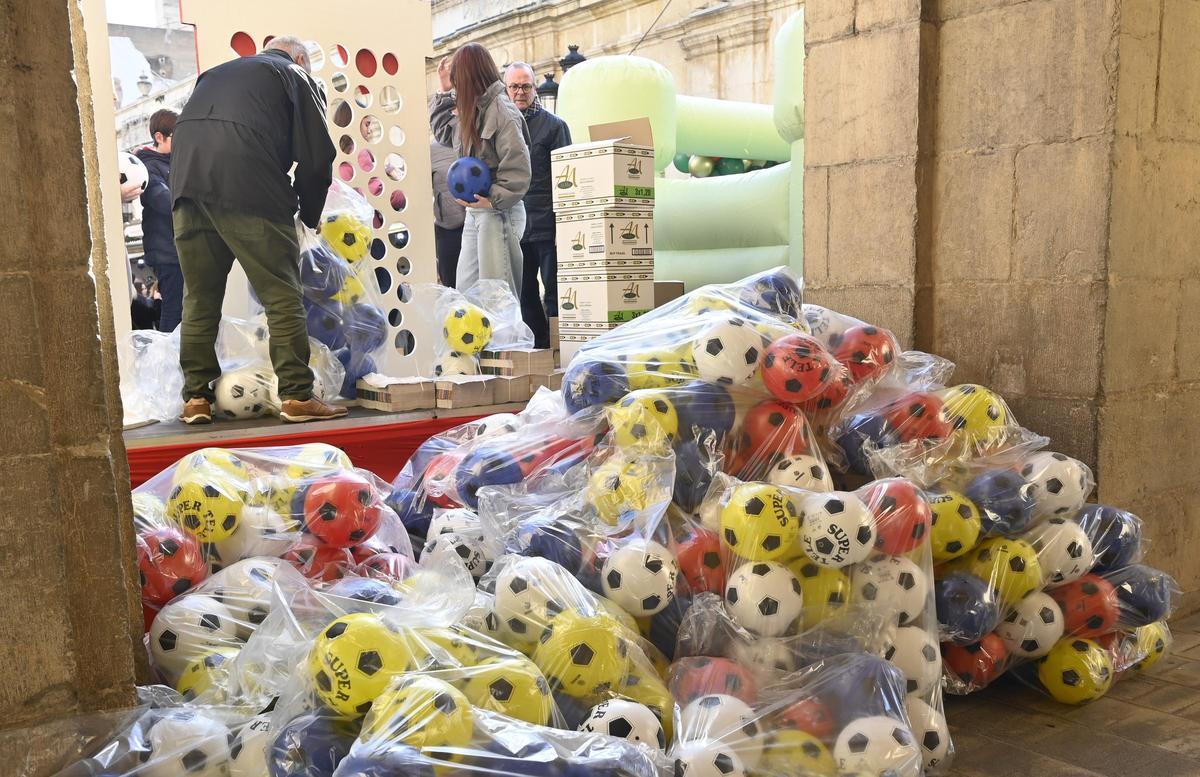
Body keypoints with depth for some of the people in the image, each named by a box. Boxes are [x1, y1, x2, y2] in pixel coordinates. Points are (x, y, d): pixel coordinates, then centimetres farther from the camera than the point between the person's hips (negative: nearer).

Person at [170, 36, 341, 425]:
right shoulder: (296, 77, 17)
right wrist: (309, 215, 19)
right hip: (249, 189, -5)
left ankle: (196, 397, 15)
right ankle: (297, 396, -3)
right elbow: (317, 156, 6)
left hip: (188, 183, 6)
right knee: (282, 295, -1)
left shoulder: (216, 73, 34)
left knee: (199, 298, 12)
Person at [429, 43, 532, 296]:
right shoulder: (471, 111, 13)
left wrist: (493, 200, -23)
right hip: (475, 211, 9)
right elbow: (443, 133, 30)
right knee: (464, 292, 10)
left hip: (500, 212, -9)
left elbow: (518, 168, -19)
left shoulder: (502, 111, -14)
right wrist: (444, 92, 24)